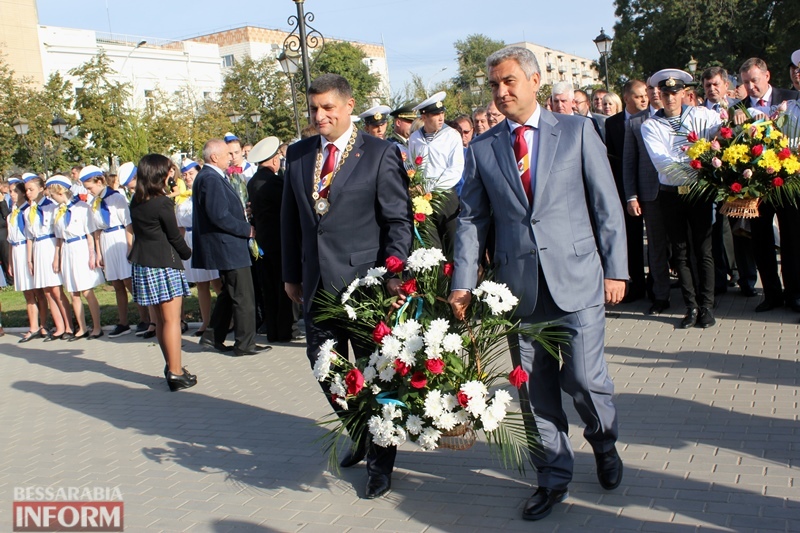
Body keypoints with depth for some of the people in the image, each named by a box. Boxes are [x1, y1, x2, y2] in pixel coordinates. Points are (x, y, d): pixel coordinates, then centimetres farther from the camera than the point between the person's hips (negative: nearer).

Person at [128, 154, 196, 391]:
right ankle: (176, 373, -2)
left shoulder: (136, 203, 8)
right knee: (172, 319, -4)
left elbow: (138, 232, 12)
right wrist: (188, 253, 10)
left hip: (142, 264, 8)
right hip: (165, 265, -8)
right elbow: (174, 236, -7)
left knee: (159, 320, 14)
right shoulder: (162, 203, -13)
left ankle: (171, 367, 23)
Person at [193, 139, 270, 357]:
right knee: (243, 296, -3)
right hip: (227, 247, -11)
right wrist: (247, 230, -16)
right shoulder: (211, 179, -19)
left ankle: (213, 336, 25)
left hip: (224, 246, 11)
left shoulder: (208, 176, 14)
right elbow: (219, 216, -25)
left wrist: (243, 220, 12)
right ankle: (245, 344, 5)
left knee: (230, 293, 19)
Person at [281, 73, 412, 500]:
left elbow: (398, 220, -8)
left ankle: (380, 460, 24)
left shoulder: (380, 154, -5)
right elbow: (290, 219, 15)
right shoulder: (298, 154, 9)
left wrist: (393, 273, -19)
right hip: (317, 284, 5)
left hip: (365, 282, -5)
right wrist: (291, 274, 13)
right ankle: (361, 434, 37)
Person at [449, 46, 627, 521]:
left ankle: (604, 441, 29)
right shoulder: (482, 149, 8)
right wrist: (464, 282, -1)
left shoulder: (577, 131, 4)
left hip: (577, 278, -2)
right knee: (534, 388, 7)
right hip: (518, 284, 2)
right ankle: (554, 477, 24)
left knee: (582, 377, -4)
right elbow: (472, 219, 8)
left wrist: (616, 269, -2)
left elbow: (607, 204, 2)